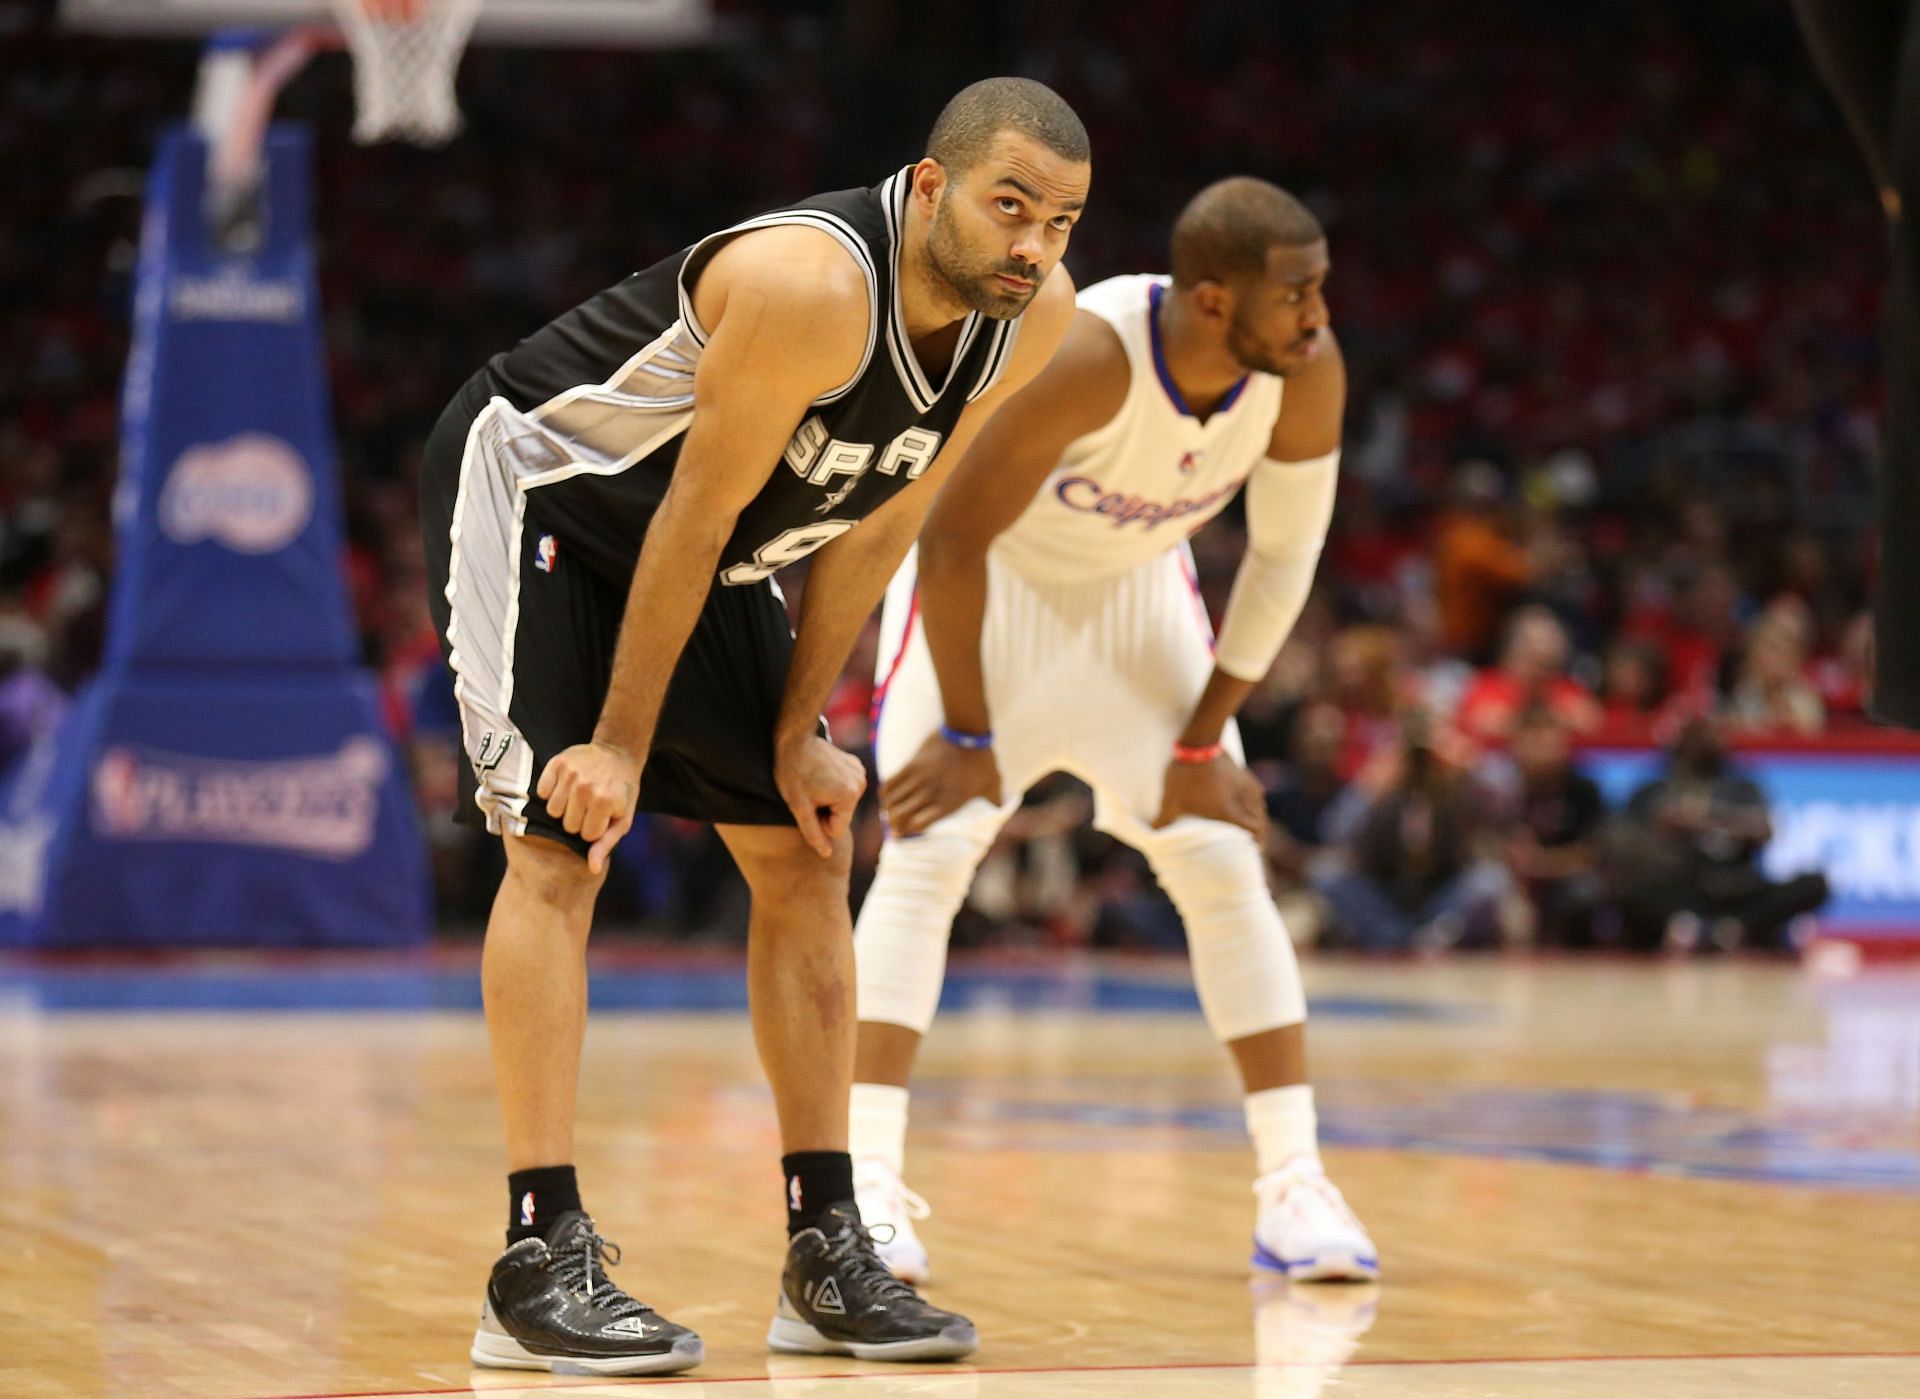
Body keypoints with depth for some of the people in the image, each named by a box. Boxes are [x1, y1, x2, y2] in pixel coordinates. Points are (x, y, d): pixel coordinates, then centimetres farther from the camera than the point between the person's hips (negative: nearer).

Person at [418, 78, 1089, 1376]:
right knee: (560, 846, -17)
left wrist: (799, 730, -1)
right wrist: (623, 746, -22)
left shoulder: (1036, 316, -12)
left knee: (807, 853, 4)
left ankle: (827, 1252, 8)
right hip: (537, 489, -8)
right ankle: (542, 1258, -18)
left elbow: (882, 520, -2)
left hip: (695, 546, 8)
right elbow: (697, 514, -28)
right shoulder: (813, 287, -36)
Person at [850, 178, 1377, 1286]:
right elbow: (955, 533, -27)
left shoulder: (1309, 372, -23)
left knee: (1224, 865, -1)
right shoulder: (1087, 358, -37)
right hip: (987, 581, -5)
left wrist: (1206, 737, -8)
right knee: (929, 852, -17)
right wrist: (967, 735, -22)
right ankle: (868, 1185, -17)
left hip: (1138, 591, 5)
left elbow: (1284, 554, -7)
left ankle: (1296, 1186, 4)